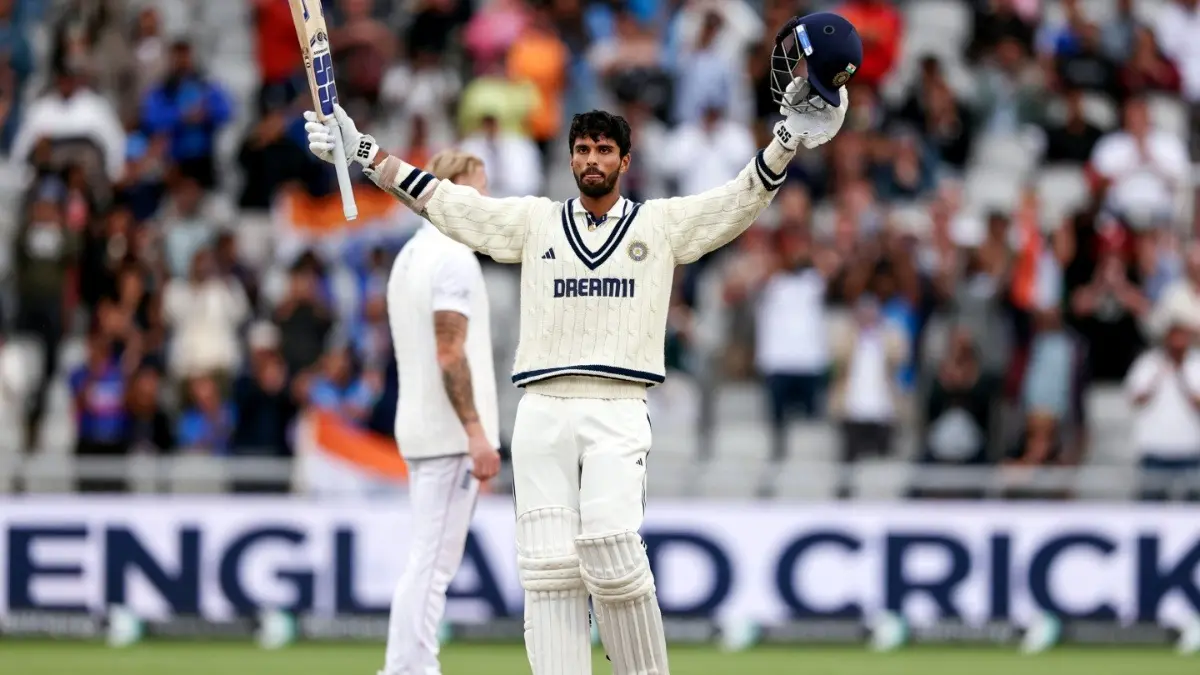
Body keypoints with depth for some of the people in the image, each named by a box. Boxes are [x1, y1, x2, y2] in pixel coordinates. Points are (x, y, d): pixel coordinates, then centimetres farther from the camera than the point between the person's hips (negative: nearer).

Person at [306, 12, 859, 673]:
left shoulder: (662, 223, 13)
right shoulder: (535, 221, 17)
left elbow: (745, 196, 2)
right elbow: (438, 197, 15)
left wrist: (791, 134, -14)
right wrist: (361, 151, 8)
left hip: (616, 413, -2)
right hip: (541, 413, 2)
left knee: (610, 550, -22)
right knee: (547, 567, -4)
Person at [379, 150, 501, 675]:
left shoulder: (410, 255, 16)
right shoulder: (453, 257, -13)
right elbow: (450, 354, -20)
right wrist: (476, 432, -22)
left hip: (420, 432, 10)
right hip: (450, 434, -10)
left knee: (428, 562, 13)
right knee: (433, 563, -9)